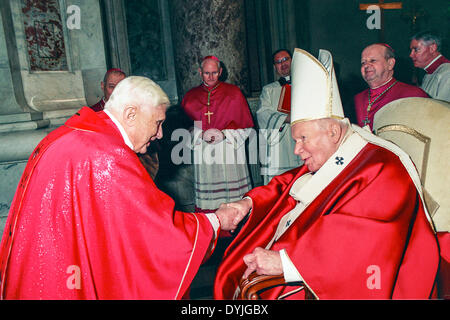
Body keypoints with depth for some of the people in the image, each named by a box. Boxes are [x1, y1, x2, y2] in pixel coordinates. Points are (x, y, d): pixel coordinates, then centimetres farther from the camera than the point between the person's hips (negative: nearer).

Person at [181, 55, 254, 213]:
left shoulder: (233, 93, 7)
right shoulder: (190, 96, 12)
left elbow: (245, 126, 4)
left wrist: (224, 135, -11)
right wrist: (201, 135, -10)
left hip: (229, 158, -1)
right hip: (202, 158, 2)